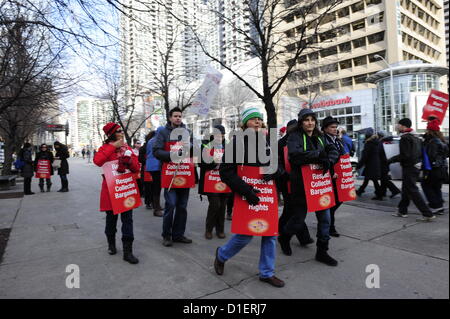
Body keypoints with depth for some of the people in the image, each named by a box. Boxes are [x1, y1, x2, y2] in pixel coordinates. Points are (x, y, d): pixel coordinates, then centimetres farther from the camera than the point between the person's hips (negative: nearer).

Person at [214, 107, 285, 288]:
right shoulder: (237, 142, -8)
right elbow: (225, 171, -11)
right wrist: (245, 190, -20)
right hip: (247, 195, -5)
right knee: (246, 234, 0)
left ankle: (267, 273, 26)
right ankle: (221, 255, 30)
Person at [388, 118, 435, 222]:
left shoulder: (405, 138, -16)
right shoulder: (416, 137, 13)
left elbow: (405, 155, -23)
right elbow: (421, 153, 17)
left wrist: (392, 160, -13)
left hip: (409, 168, -10)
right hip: (416, 167, 10)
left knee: (413, 191, -6)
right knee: (406, 189, 17)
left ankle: (428, 214, -6)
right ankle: (402, 211, 26)